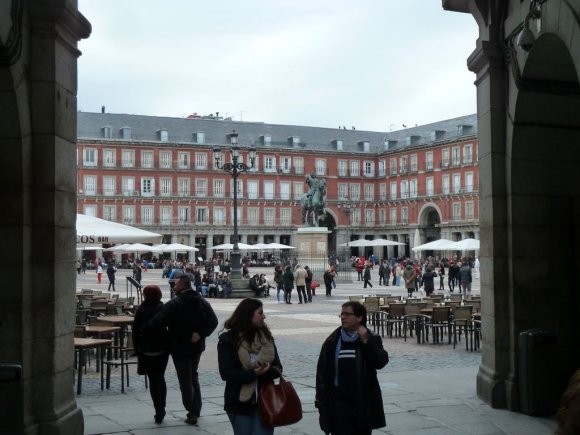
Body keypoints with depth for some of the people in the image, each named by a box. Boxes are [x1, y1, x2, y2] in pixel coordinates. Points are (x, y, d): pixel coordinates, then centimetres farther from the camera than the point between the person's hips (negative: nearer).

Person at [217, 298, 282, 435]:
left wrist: (265, 371, -21)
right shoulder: (228, 340, -7)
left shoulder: (265, 337, 5)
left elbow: (277, 368, 1)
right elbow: (227, 373, -15)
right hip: (240, 402, -2)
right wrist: (254, 374, -23)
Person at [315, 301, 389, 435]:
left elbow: (381, 362, -13)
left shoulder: (372, 339, 1)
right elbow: (322, 371, 3)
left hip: (364, 402, 1)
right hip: (339, 403, 0)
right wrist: (321, 399, 0)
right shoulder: (332, 342, 2)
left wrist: (366, 342, -19)